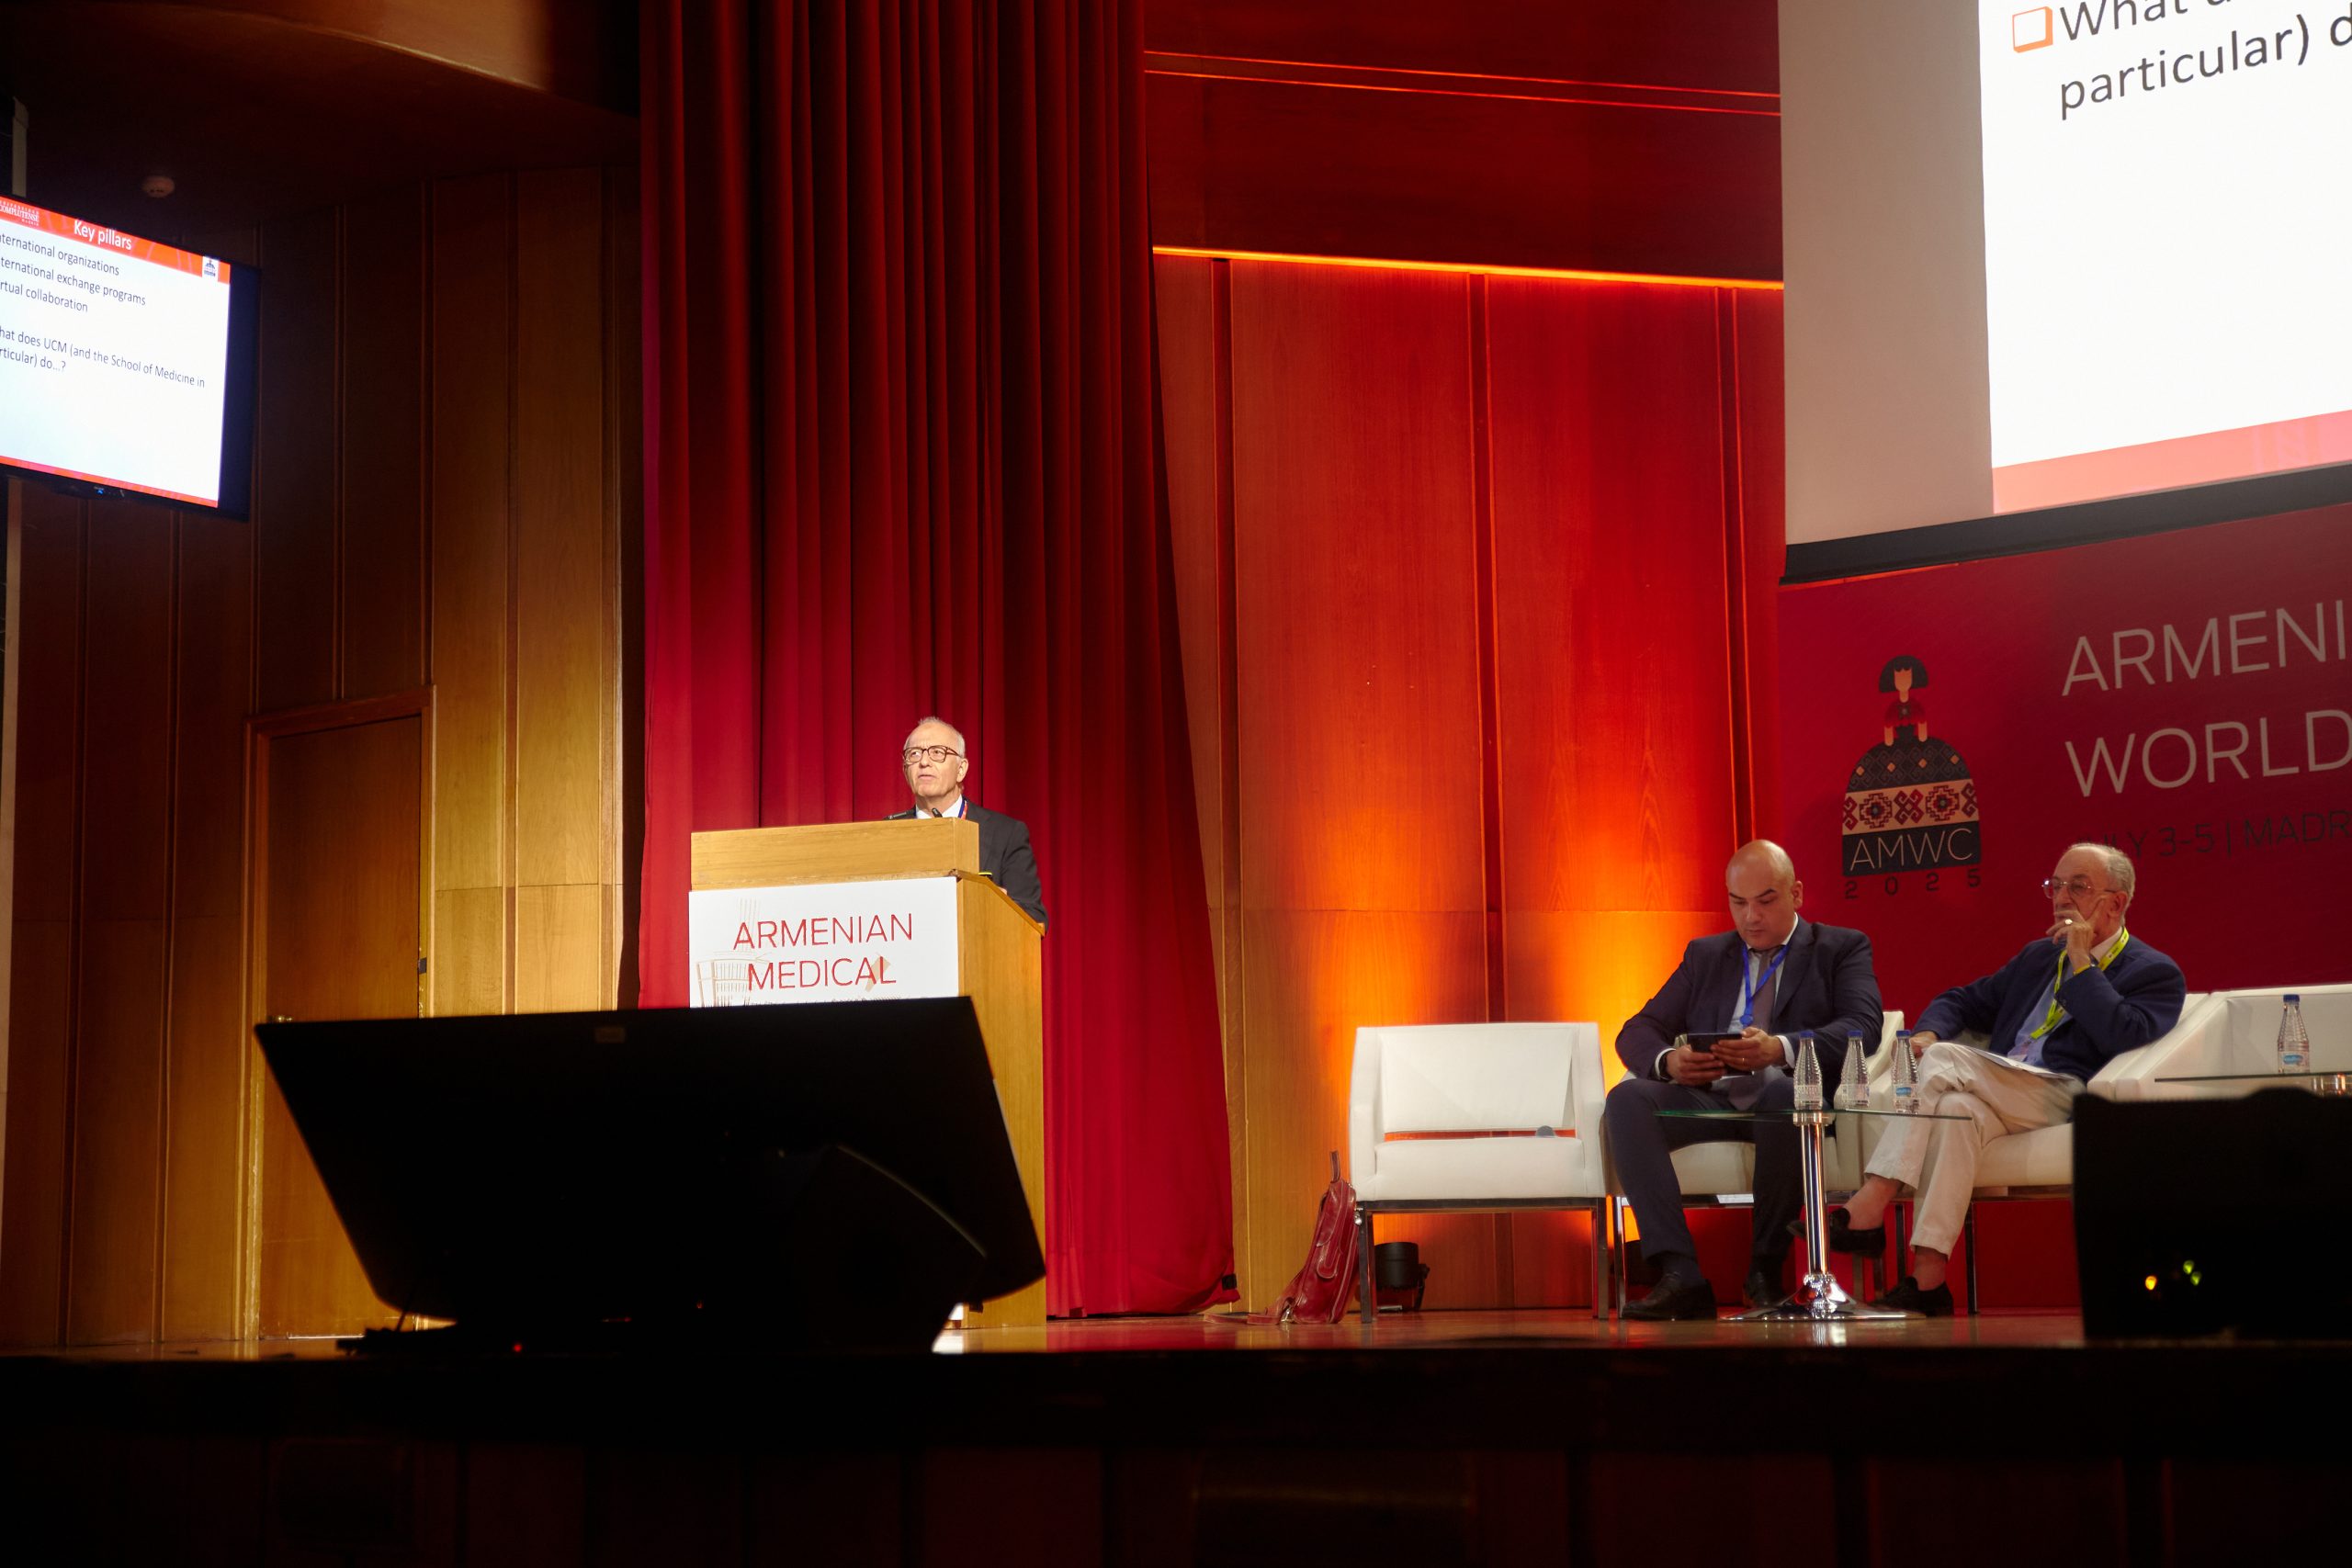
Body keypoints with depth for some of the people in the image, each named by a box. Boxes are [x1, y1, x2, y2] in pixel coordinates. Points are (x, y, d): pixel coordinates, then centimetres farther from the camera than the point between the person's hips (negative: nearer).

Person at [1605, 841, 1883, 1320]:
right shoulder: (1705, 955, 24)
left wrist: (1781, 1049, -25)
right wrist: (1668, 1061, -10)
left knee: (1785, 1092, -39)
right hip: (1707, 1097, 4)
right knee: (1627, 1099, -26)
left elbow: (1862, 1028, -5)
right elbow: (1637, 1032, 17)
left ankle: (1766, 1271, -22)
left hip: (1787, 1094, -3)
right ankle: (1680, 1275, -33)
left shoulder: (1841, 948, 14)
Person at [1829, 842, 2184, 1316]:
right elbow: (1962, 1000, 29)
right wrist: (1928, 1033, 6)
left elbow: (2121, 1037, -12)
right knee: (1958, 1108, -32)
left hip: (2066, 1097, -5)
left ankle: (1870, 1206, -35)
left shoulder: (2156, 974, 8)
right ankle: (1927, 1278, -39)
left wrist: (2081, 961, -5)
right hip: (1998, 1095, 5)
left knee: (1944, 1060, -27)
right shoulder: (2038, 956, 29)